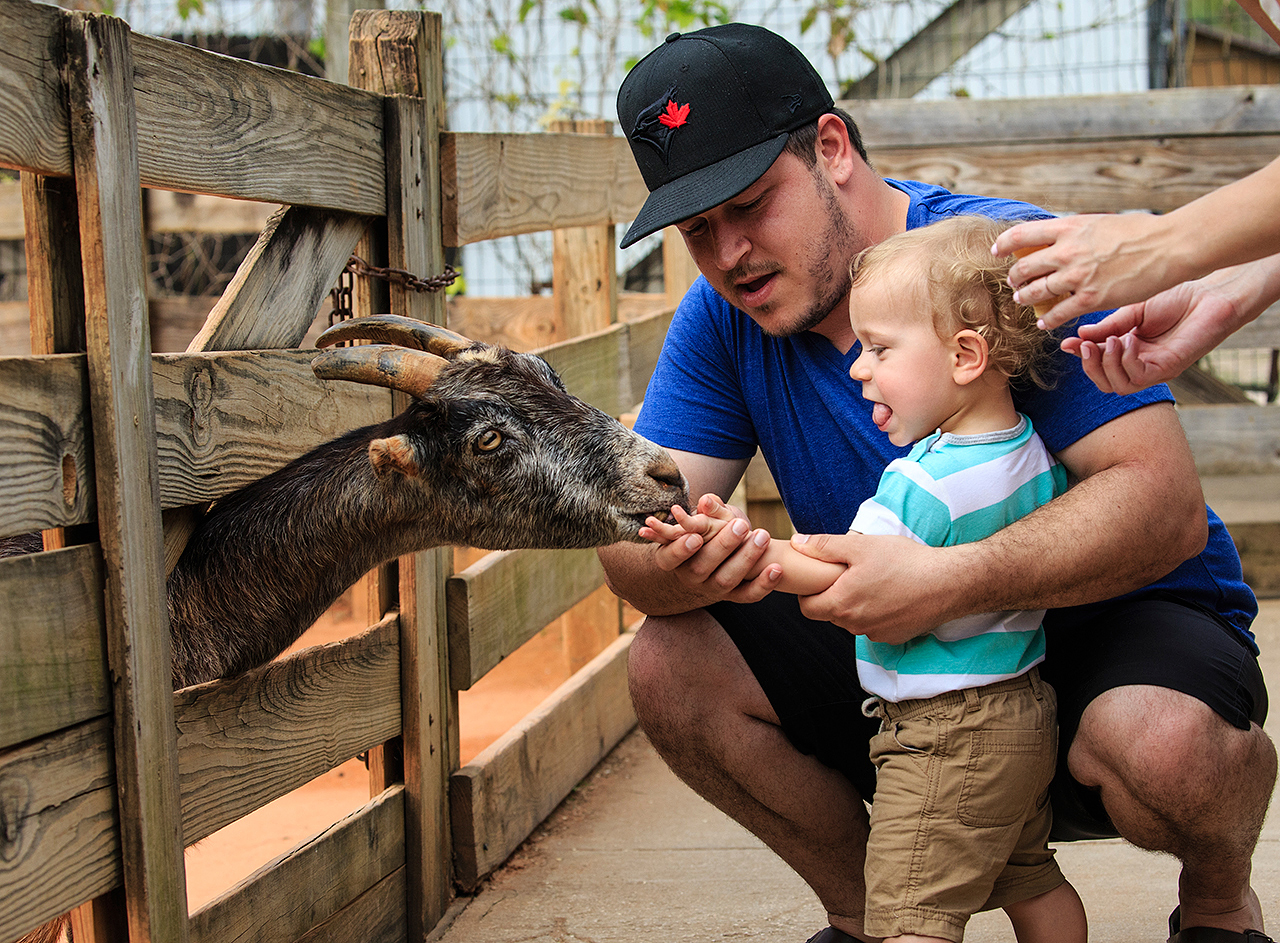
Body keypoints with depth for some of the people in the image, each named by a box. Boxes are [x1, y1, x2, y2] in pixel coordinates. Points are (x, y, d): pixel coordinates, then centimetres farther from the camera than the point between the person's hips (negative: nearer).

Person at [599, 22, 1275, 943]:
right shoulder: (722, 318, -5)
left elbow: (1167, 507, -30)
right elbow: (632, 545, -11)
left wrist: (948, 580, -43)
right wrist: (679, 565, -37)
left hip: (1112, 617, -4)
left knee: (1162, 738, -37)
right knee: (671, 666, -16)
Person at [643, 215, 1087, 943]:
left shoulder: (921, 486, -23)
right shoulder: (1038, 458, 3)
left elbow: (843, 582, -18)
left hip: (943, 733, -9)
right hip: (1026, 714, 10)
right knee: (1031, 883, 22)